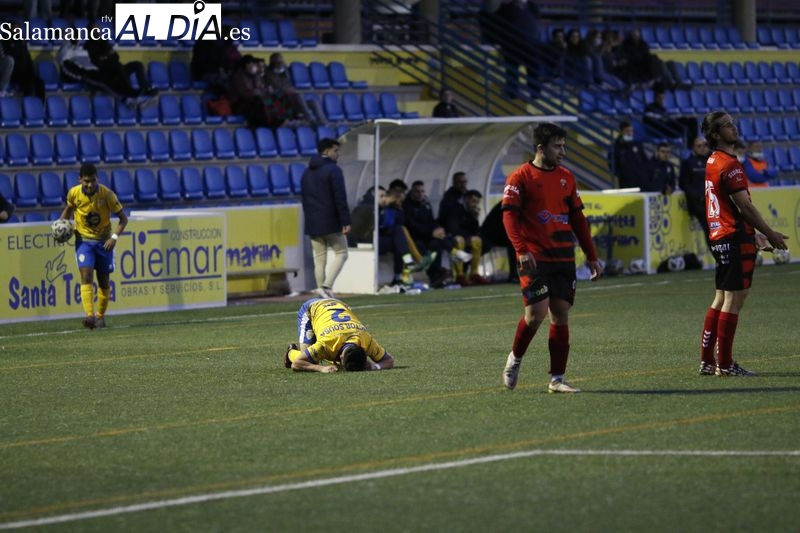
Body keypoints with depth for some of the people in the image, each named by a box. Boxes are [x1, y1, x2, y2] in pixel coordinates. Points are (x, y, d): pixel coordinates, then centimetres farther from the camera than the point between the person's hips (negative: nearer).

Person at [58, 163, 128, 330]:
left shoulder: (107, 194, -17)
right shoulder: (74, 193, -11)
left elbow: (123, 218, -10)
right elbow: (68, 209, 12)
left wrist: (115, 236, -24)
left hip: (103, 241, 0)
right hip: (83, 240, 0)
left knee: (104, 281, 8)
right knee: (86, 276, -18)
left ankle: (100, 316, 28)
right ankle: (89, 315, -28)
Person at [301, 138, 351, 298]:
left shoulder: (307, 173, 16)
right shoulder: (333, 170, -9)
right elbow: (340, 199, -15)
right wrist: (345, 222, -14)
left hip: (313, 224, 7)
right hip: (331, 223, -7)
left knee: (319, 258, 8)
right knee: (341, 253, 0)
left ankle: (322, 287, 5)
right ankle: (326, 286, -15)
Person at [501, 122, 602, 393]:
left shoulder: (566, 178, 14)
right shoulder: (520, 177, -4)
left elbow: (577, 218, 19)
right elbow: (509, 215, -10)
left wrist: (591, 256, 16)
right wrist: (521, 250, -22)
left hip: (564, 258, 5)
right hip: (535, 258, -5)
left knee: (561, 314, 1)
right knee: (537, 312, -13)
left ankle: (557, 379, 4)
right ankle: (515, 358, 13)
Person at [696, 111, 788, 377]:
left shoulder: (713, 162, 15)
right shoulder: (729, 164, -15)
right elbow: (745, 206, -16)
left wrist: (754, 233, 24)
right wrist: (770, 234, -8)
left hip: (719, 236, 10)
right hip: (735, 238, -10)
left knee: (721, 300, 13)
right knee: (734, 300, -7)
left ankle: (707, 362, 15)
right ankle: (725, 364, -6)